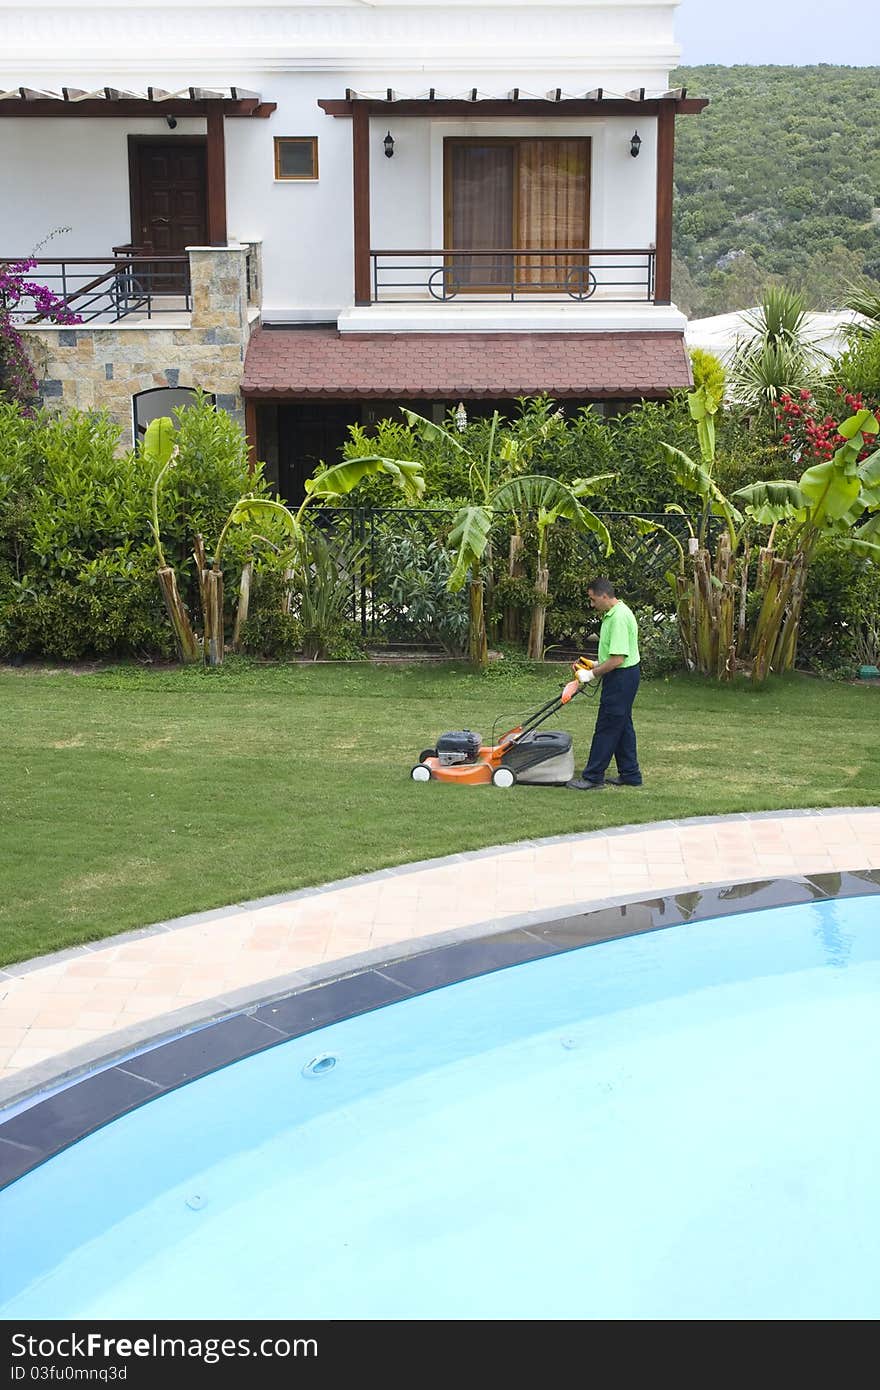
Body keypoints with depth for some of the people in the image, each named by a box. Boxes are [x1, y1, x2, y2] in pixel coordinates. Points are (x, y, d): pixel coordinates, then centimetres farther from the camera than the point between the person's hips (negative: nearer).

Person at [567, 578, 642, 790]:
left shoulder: (619, 618, -23)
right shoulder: (612, 613, 11)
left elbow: (618, 659, -25)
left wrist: (592, 674, -17)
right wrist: (596, 665, 15)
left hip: (621, 677, -11)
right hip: (621, 677, 11)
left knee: (607, 727, -5)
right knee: (622, 727, 15)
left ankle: (593, 777, 0)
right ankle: (630, 774, 21)